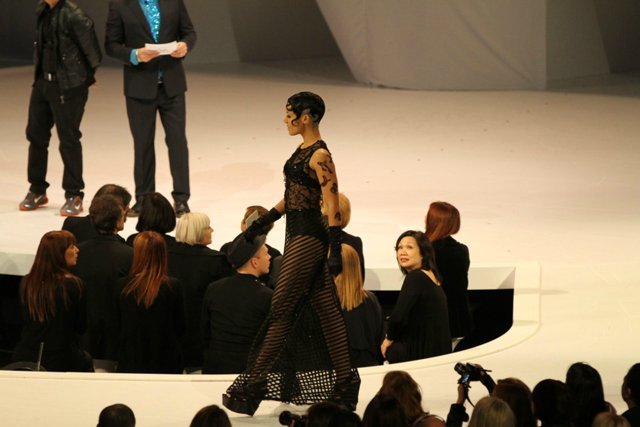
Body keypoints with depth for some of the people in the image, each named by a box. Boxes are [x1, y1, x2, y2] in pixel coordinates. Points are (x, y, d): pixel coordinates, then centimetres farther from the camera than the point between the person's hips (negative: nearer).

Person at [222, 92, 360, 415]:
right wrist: (264, 221, 21)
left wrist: (335, 251, -21)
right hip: (299, 234, 10)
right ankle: (345, 381, 16)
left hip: (307, 239, -10)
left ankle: (253, 384, -3)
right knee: (326, 309, 12)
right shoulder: (302, 150, 12)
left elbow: (332, 206, -18)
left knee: (281, 310, -6)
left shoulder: (320, 156, -16)